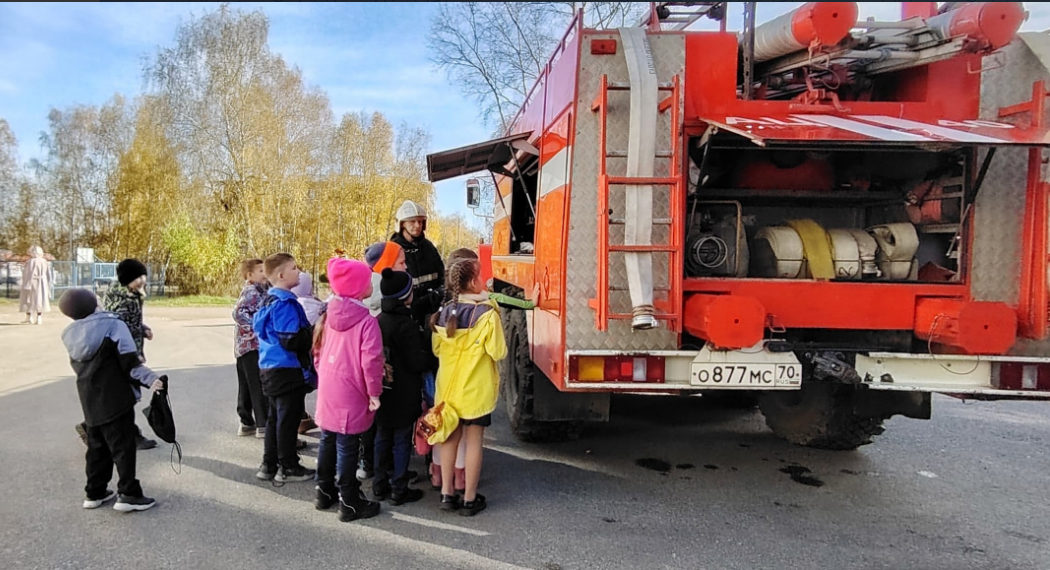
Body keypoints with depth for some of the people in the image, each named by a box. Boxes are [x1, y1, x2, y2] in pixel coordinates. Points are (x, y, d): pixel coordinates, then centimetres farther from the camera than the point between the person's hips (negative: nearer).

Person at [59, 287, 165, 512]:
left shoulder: (70, 336, 6)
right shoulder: (113, 324, -12)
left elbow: (79, 365, 15)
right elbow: (129, 363, -20)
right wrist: (151, 379, -24)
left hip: (89, 401, 7)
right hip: (115, 397, -6)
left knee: (97, 446, 17)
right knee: (123, 445, -1)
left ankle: (95, 492, 24)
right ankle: (128, 494, 1)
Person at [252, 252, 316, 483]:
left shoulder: (269, 301, 11)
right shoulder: (285, 304, -20)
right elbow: (291, 341, -26)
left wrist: (307, 333, 15)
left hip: (272, 368, 10)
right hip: (288, 370, -10)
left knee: (276, 417, 17)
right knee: (288, 419, 1)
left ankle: (269, 465, 26)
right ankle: (288, 467, 12)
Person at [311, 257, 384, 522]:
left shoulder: (328, 316, 5)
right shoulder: (366, 321, -18)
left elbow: (318, 351, 12)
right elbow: (371, 360, -22)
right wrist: (374, 392, -11)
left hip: (327, 393, 7)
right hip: (351, 396, -7)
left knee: (327, 443, 18)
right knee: (347, 448, 1)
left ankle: (325, 493, 32)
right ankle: (350, 504, 12)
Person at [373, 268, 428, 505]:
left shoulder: (378, 320, 1)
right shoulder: (406, 325, -20)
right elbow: (417, 362, -18)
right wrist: (430, 357, 0)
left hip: (383, 392, 7)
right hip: (404, 394, -7)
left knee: (382, 437, 16)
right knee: (401, 441, 4)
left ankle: (380, 485, 26)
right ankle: (399, 490, 13)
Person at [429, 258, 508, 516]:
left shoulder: (444, 312, -1)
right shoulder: (487, 313, -17)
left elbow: (436, 349, 7)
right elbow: (498, 352, -15)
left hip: (448, 386, 5)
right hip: (476, 389, -5)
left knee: (450, 438, 15)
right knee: (473, 441, 6)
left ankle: (447, 493, 23)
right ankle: (469, 499, 15)